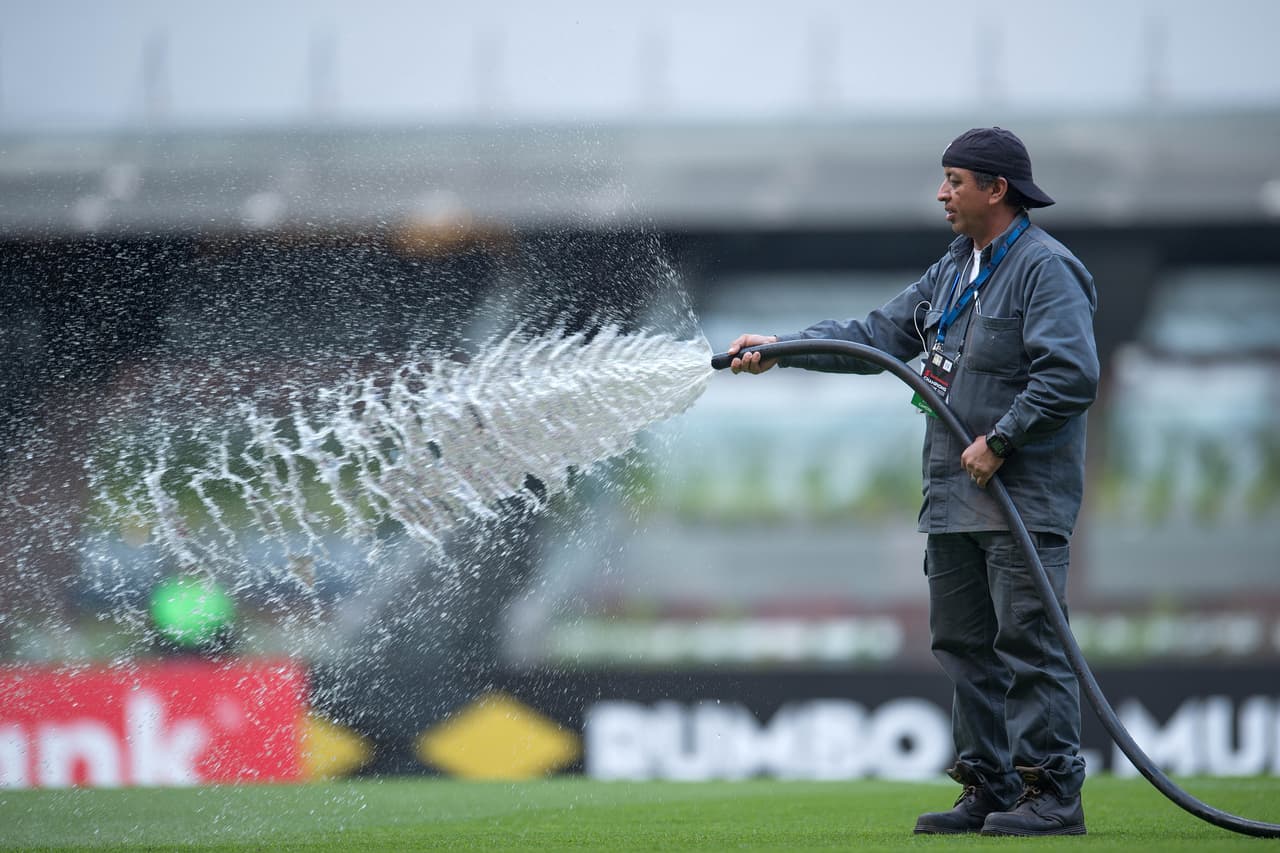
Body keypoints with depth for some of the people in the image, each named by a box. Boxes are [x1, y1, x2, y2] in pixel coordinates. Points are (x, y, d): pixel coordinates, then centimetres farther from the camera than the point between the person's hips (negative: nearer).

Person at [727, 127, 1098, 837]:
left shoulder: (1046, 268, -10)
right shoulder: (954, 270, 18)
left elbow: (1072, 374, -20)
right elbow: (878, 336, 19)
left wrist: (1000, 441, -18)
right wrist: (780, 350, 11)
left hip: (1023, 494, -9)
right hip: (953, 498, 9)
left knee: (1028, 642, -10)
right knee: (963, 645, 10)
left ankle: (1052, 793, -9)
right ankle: (988, 791, 16)